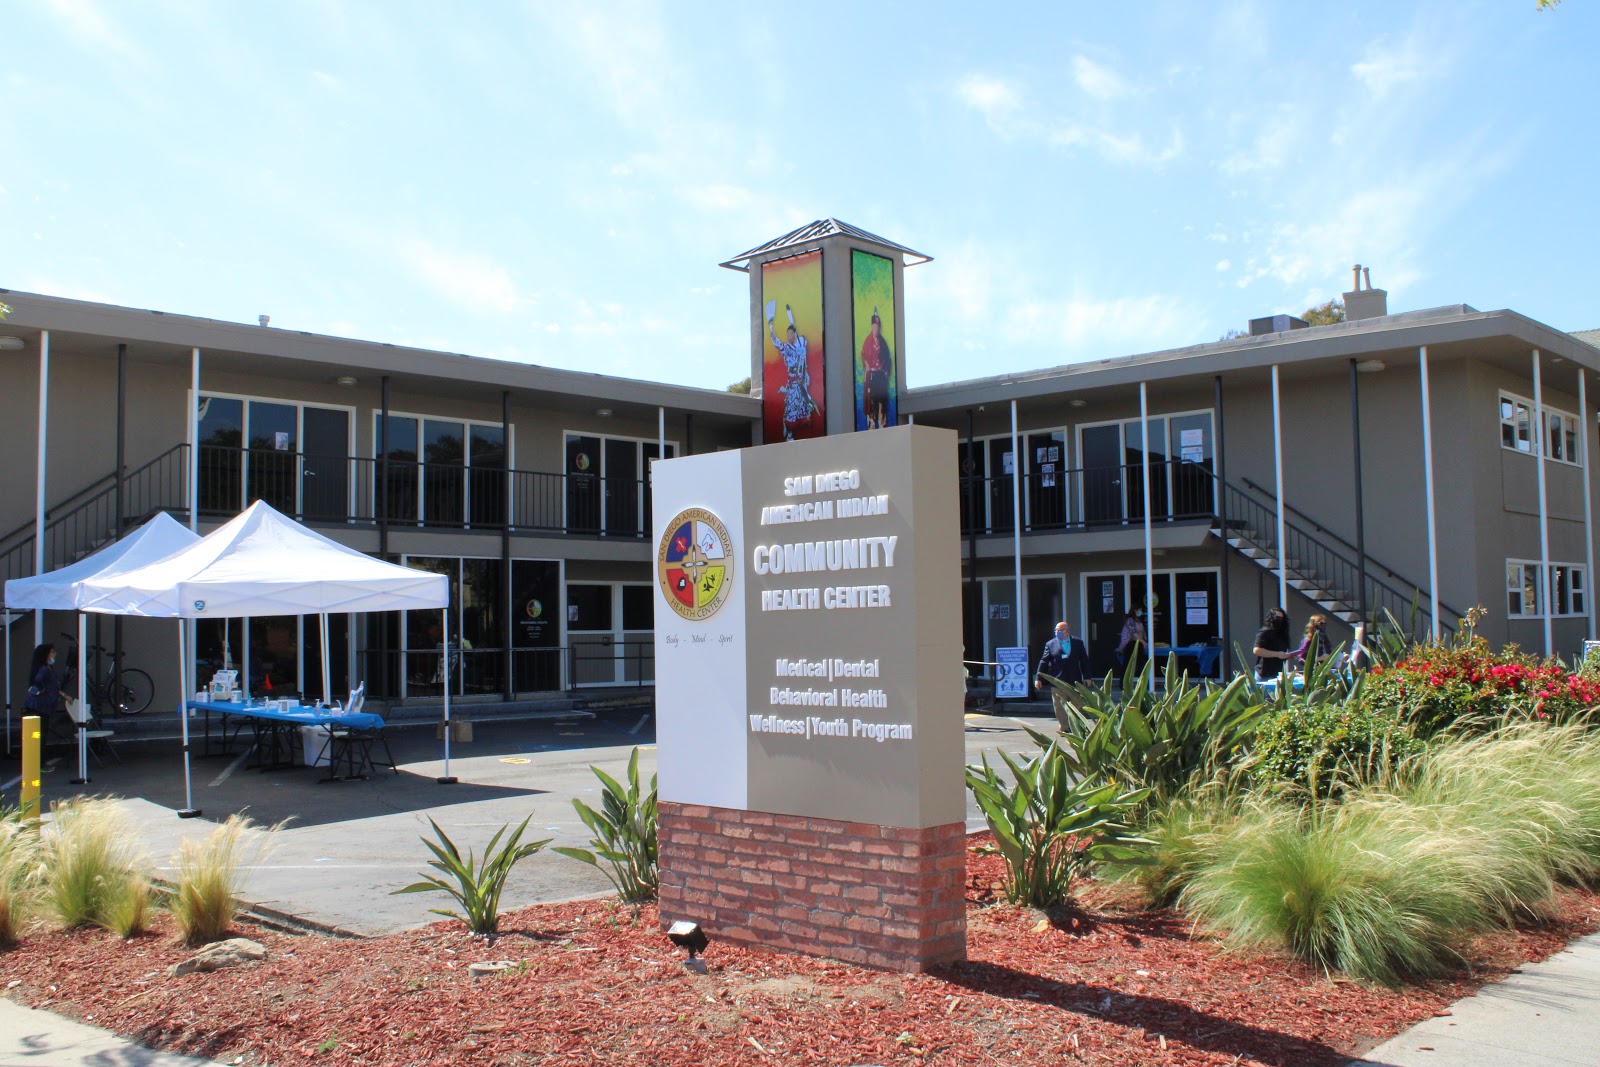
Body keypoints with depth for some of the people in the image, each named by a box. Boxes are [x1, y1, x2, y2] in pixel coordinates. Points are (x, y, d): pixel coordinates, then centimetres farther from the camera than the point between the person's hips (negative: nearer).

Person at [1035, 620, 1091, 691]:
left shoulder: (1078, 643, 8)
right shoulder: (1050, 644, 3)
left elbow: (1084, 660, 9)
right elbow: (1044, 662, 0)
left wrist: (1086, 677, 4)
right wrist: (1038, 679, -5)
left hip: (1075, 681, 2)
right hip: (1057, 682, -2)